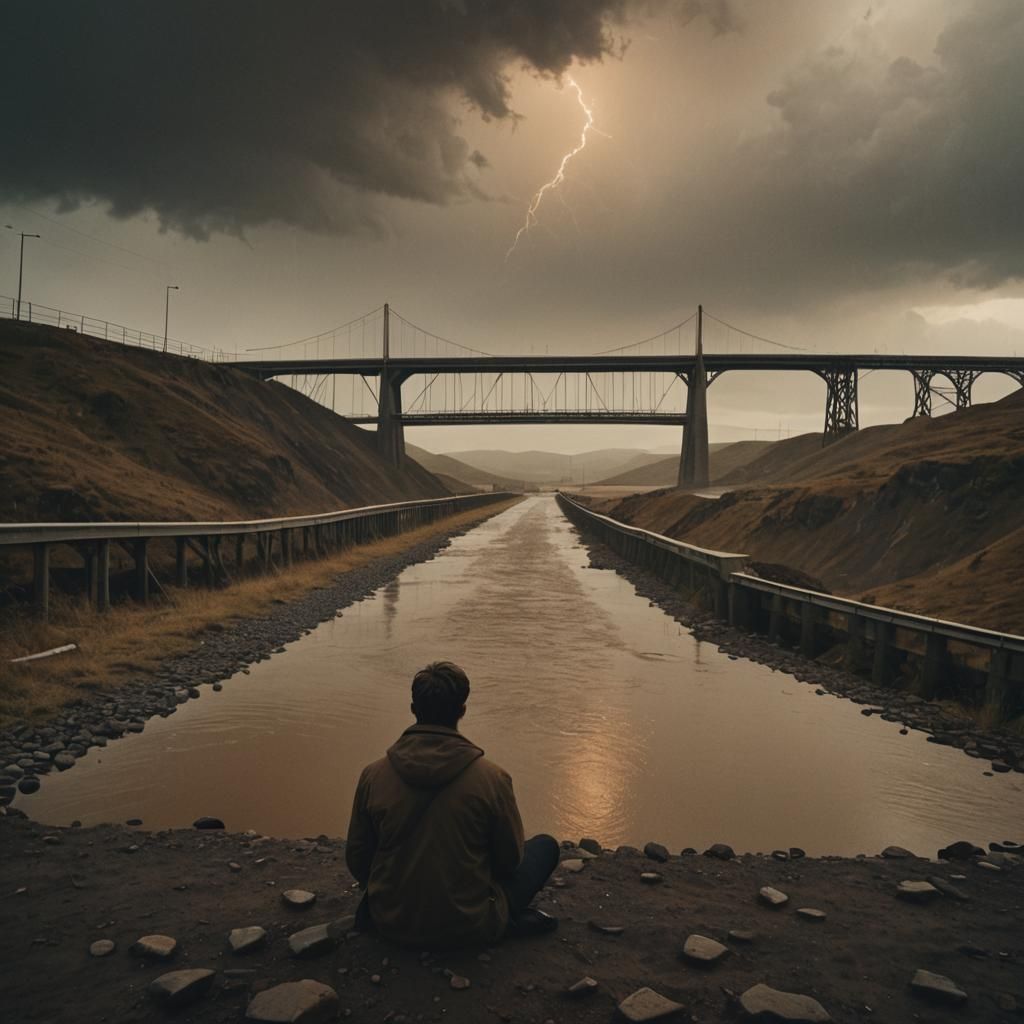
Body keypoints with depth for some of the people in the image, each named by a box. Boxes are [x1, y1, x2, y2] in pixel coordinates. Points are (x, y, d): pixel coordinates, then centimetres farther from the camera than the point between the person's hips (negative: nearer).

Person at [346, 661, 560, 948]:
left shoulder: (373, 775, -12)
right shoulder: (492, 778, -19)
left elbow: (357, 859, 0)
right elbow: (511, 859, -6)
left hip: (392, 925, 4)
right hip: (469, 929, -3)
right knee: (545, 846, 16)